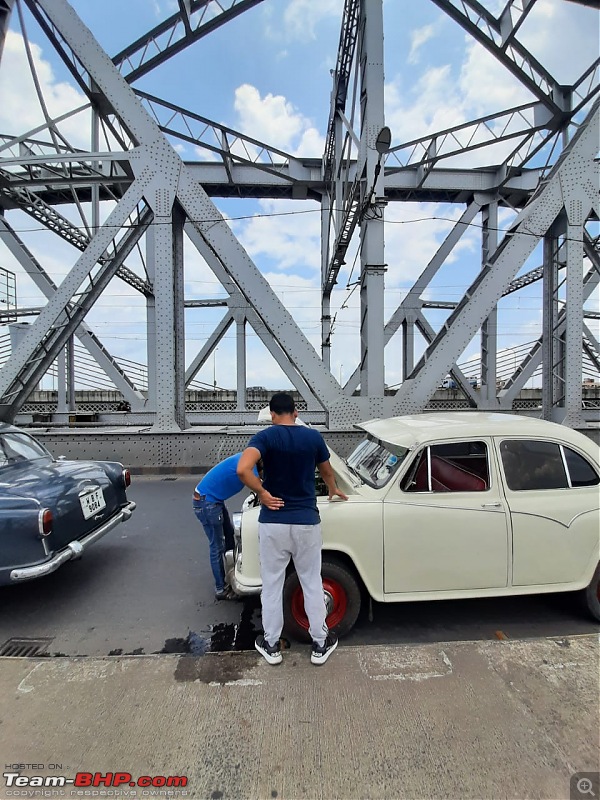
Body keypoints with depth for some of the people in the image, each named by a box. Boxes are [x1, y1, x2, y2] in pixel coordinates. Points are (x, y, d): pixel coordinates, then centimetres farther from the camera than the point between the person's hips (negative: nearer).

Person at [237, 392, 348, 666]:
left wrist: (263, 494, -13)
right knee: (312, 584, 18)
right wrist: (333, 490, 35)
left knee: (272, 585, 17)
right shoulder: (314, 436, -2)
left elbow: (242, 469, -28)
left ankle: (271, 645, 34)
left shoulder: (265, 436, -10)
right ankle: (320, 644, 33)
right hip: (306, 522, 2)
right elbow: (327, 471, 15)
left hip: (272, 523, -1)